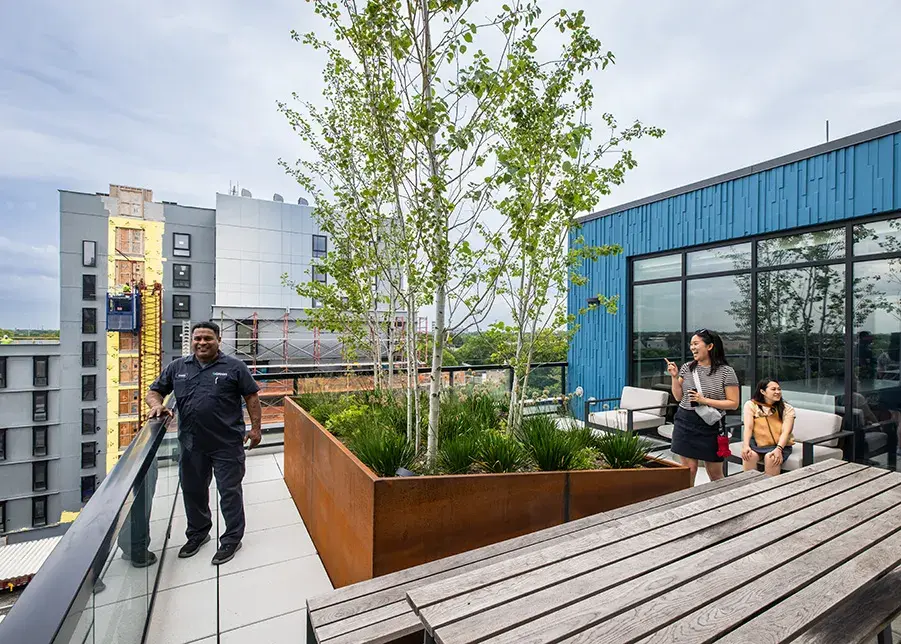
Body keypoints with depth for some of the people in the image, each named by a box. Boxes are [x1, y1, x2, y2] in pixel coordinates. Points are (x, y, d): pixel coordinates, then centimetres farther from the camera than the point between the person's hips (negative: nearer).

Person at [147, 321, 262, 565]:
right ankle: (197, 533, 44)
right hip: (192, 444, 5)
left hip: (227, 444, -5)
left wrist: (256, 428, -6)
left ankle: (232, 538, 23)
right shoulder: (177, 367, 7)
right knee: (193, 491, 21)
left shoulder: (234, 367, -5)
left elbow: (252, 397, -3)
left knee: (230, 492, 6)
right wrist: (157, 405, -8)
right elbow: (154, 391, 15)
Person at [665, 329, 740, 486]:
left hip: (710, 425, -2)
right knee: (688, 470, 5)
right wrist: (674, 377, -4)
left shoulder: (726, 371, -5)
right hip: (685, 423, 2)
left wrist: (705, 400, -16)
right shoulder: (687, 368, 4)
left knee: (715, 474, 10)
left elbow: (733, 403, -6)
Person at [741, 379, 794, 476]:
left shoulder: (787, 409, 3)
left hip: (780, 444, 0)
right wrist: (745, 445, -25)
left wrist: (779, 449, -27)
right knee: (749, 455, -30)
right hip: (757, 443, 0)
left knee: (771, 457, -31)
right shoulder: (751, 405, 1)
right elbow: (748, 427, -8)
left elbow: (786, 432, -10)